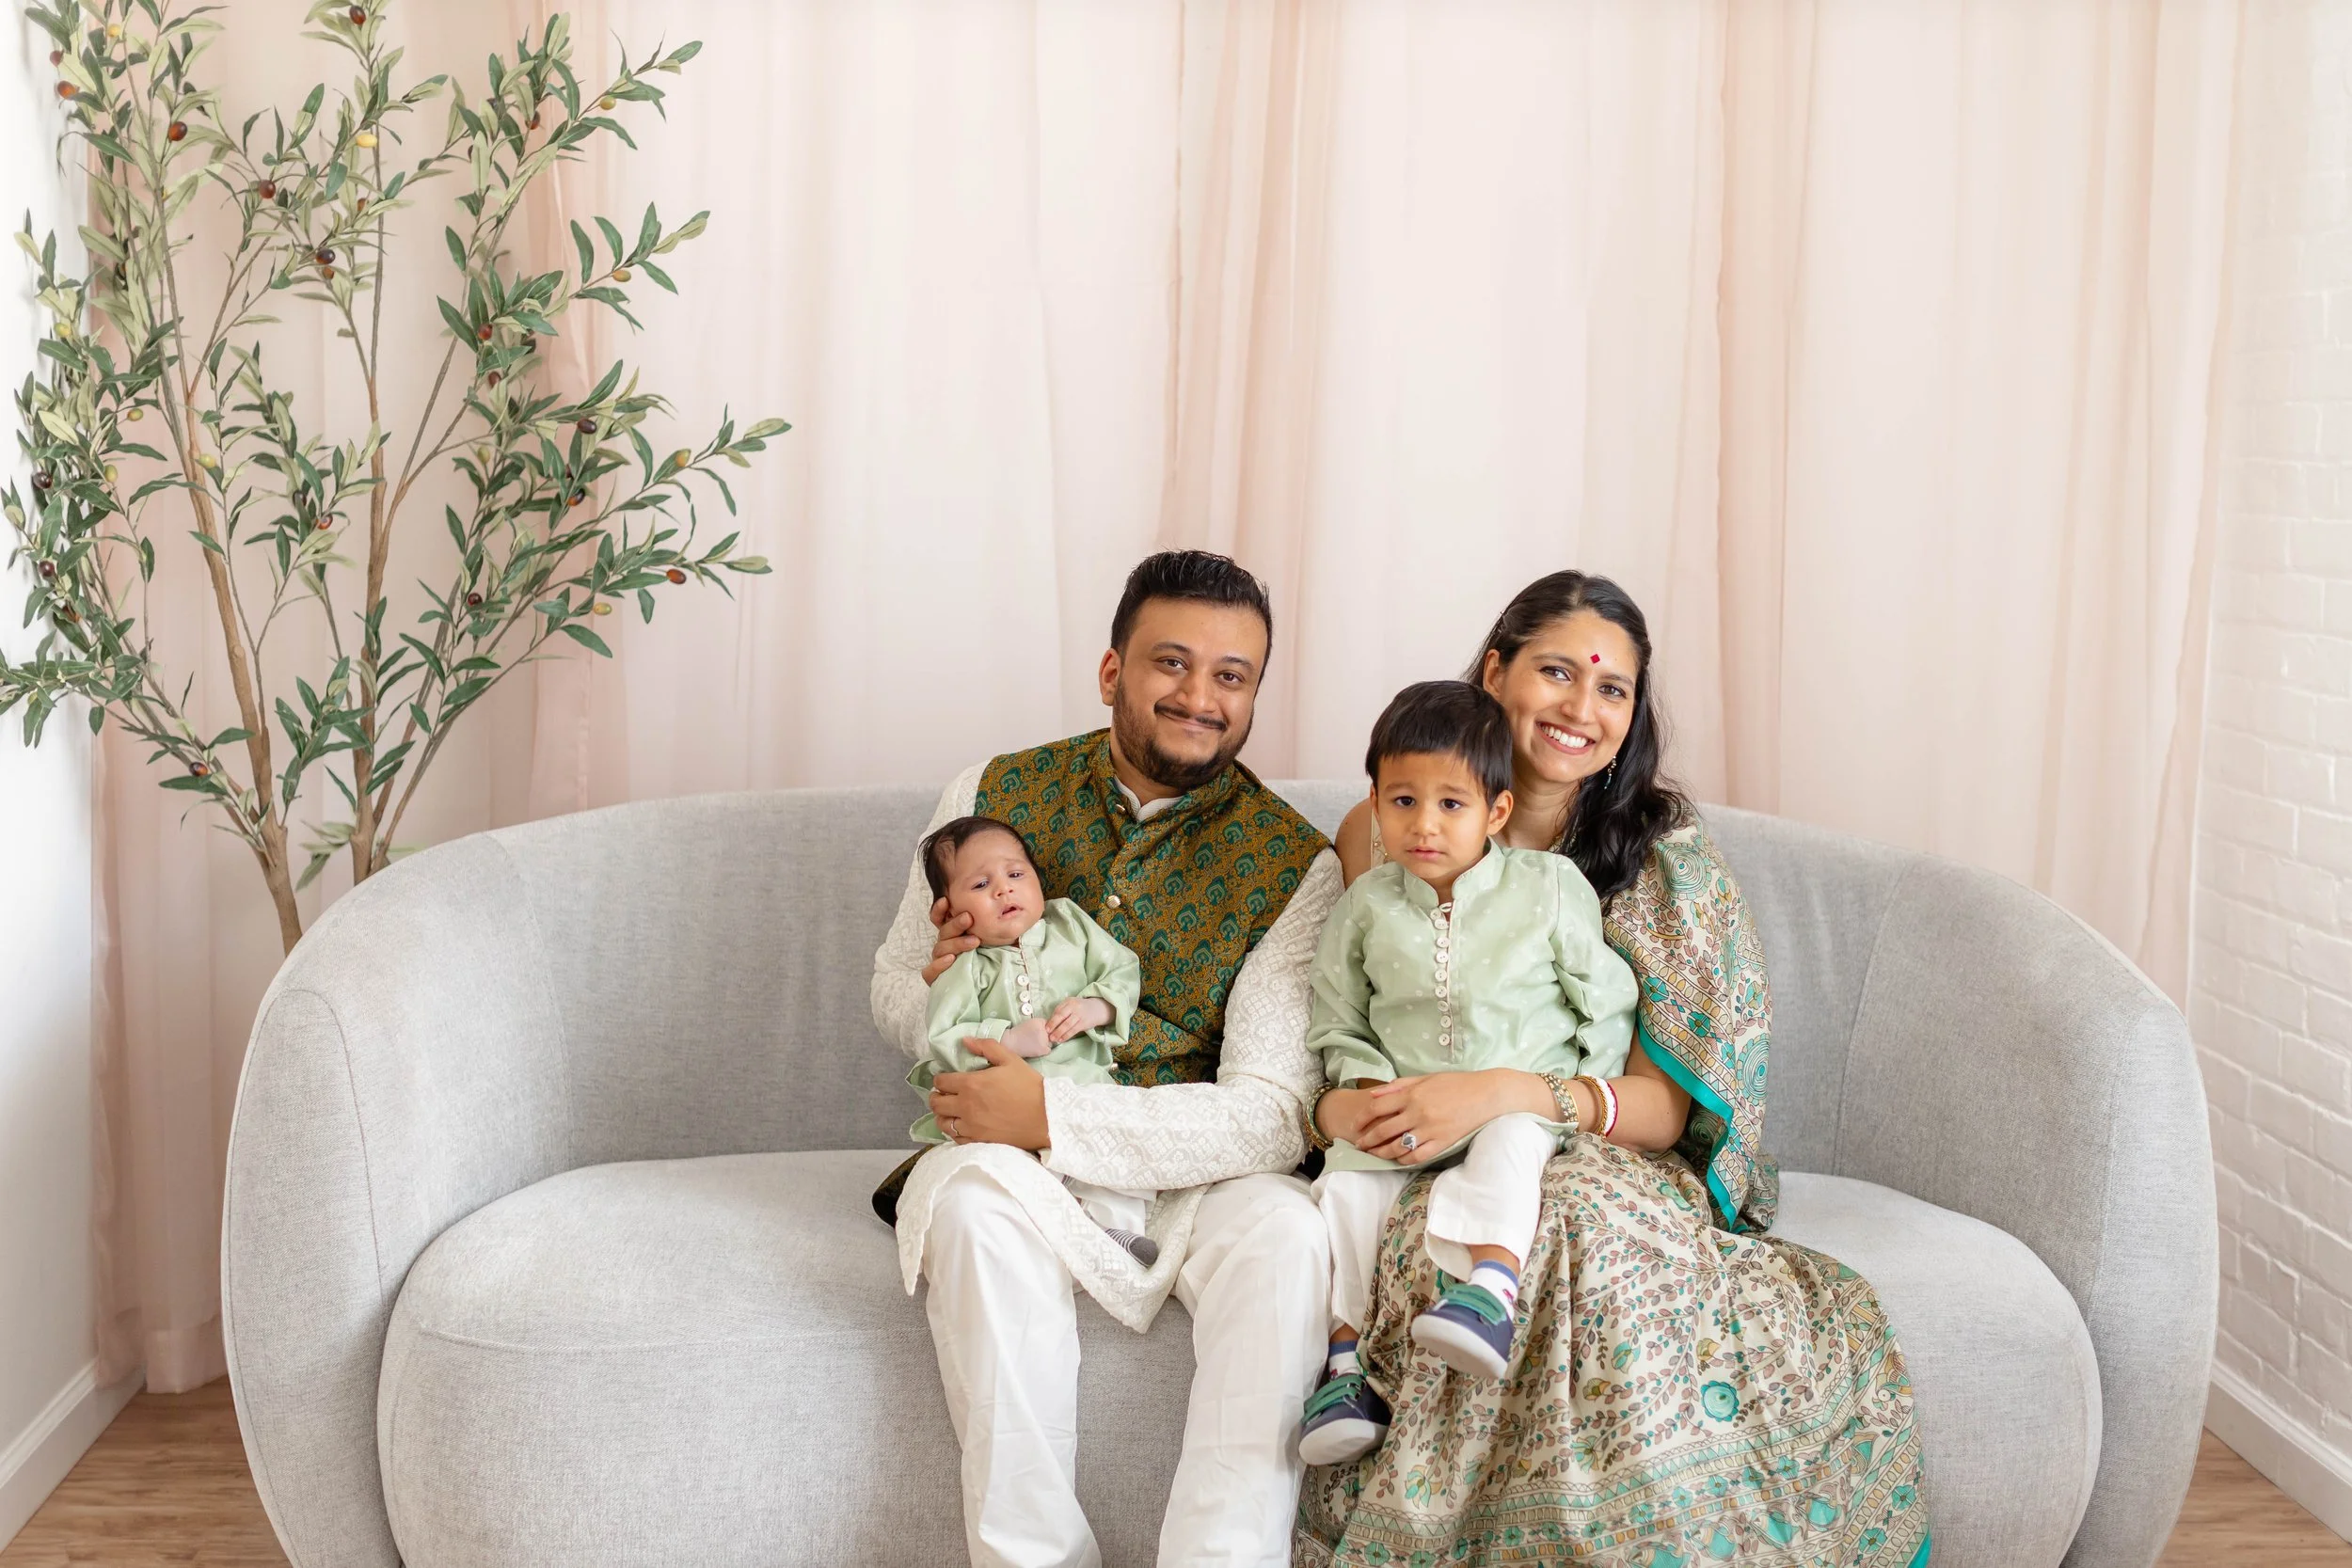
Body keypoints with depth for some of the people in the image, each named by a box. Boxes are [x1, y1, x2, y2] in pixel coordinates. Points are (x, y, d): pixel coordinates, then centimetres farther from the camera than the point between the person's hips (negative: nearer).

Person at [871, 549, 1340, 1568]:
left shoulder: (1296, 865, -4)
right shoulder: (993, 796, 4)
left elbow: (1270, 1116, -13)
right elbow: (894, 994, 13)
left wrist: (1051, 1114, -22)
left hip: (1188, 1175, 0)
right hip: (1008, 1165, 1)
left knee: (1284, 1226, -31)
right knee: (977, 1189, -32)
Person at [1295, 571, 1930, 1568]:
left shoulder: (1667, 860, 0)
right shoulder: (1387, 834, 5)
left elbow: (1675, 1105, -7)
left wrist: (1508, 1093, -25)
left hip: (1617, 1172, 0)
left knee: (1577, 1209, -37)